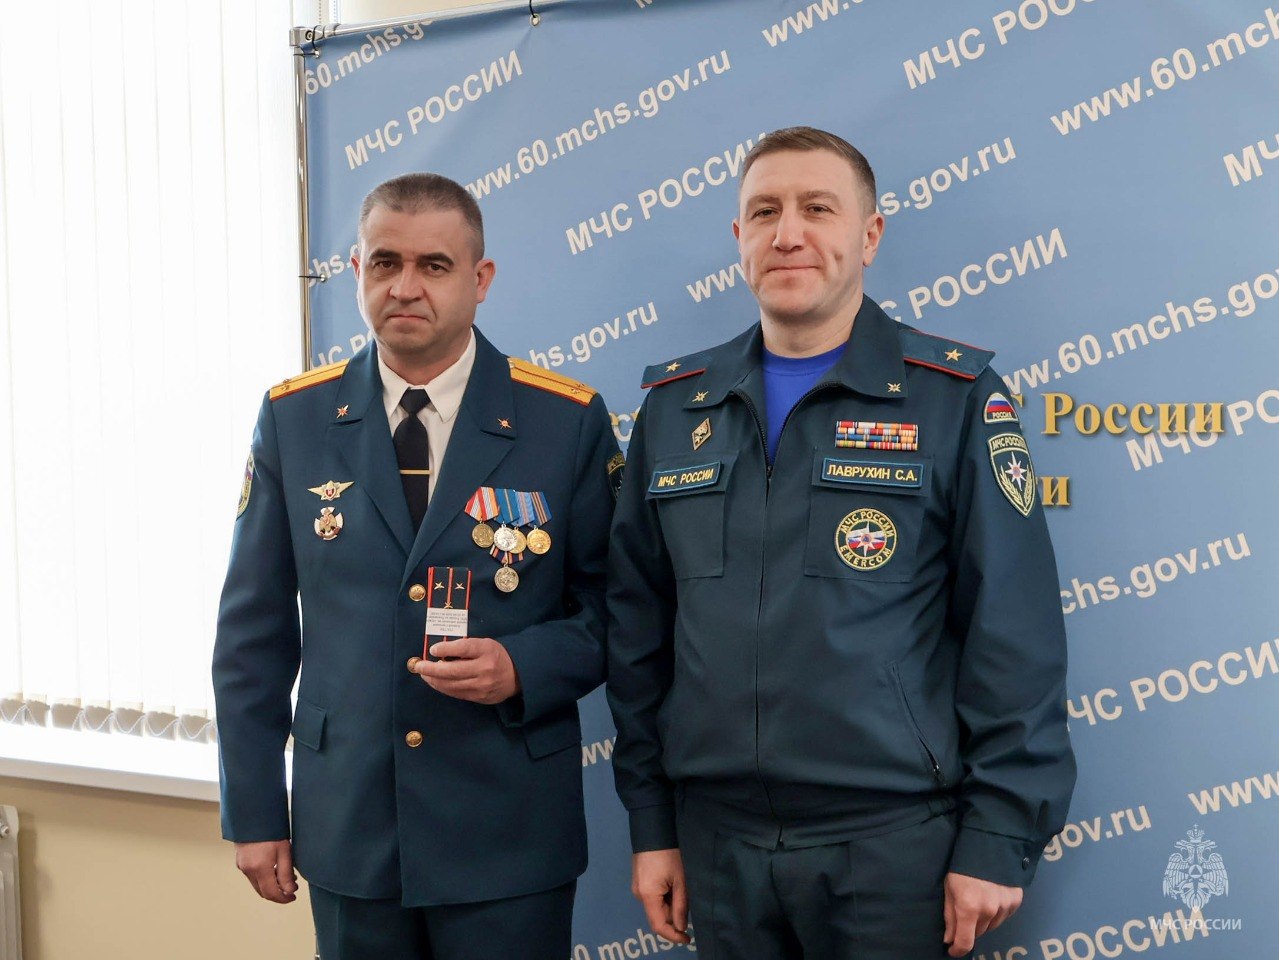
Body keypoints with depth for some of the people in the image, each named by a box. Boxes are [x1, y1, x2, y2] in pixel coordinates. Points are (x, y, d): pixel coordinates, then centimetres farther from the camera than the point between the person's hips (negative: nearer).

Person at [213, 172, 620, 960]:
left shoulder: (568, 421, -5)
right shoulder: (295, 420, 1)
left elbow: (612, 606, 0)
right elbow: (256, 630, 4)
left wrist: (523, 667, -18)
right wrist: (253, 808, 3)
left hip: (508, 835, -1)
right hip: (347, 831, 2)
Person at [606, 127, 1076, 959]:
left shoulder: (955, 399, -4)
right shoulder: (674, 407, 6)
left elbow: (1014, 634, -7)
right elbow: (639, 626, 8)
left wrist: (999, 839, -9)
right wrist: (651, 820, 7)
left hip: (896, 838, -3)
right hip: (717, 838, 3)